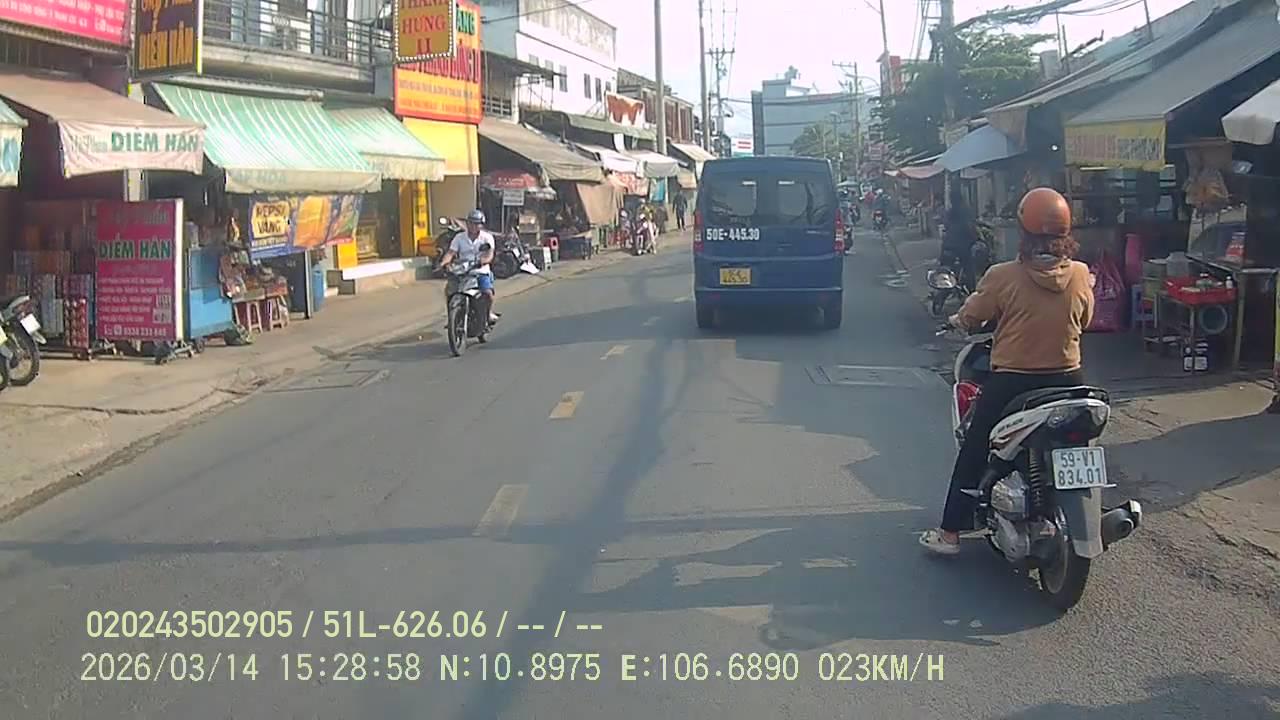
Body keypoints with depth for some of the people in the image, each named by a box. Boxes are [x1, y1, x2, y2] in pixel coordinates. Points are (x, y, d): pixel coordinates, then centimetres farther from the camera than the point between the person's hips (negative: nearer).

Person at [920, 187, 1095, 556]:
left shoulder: (1003, 276, -15)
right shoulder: (1081, 275, -5)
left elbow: (970, 317, -3)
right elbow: (1084, 321, 10)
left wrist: (957, 320, 19)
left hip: (1011, 382, -3)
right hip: (1068, 380, 3)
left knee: (973, 455, 10)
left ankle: (950, 532, 14)